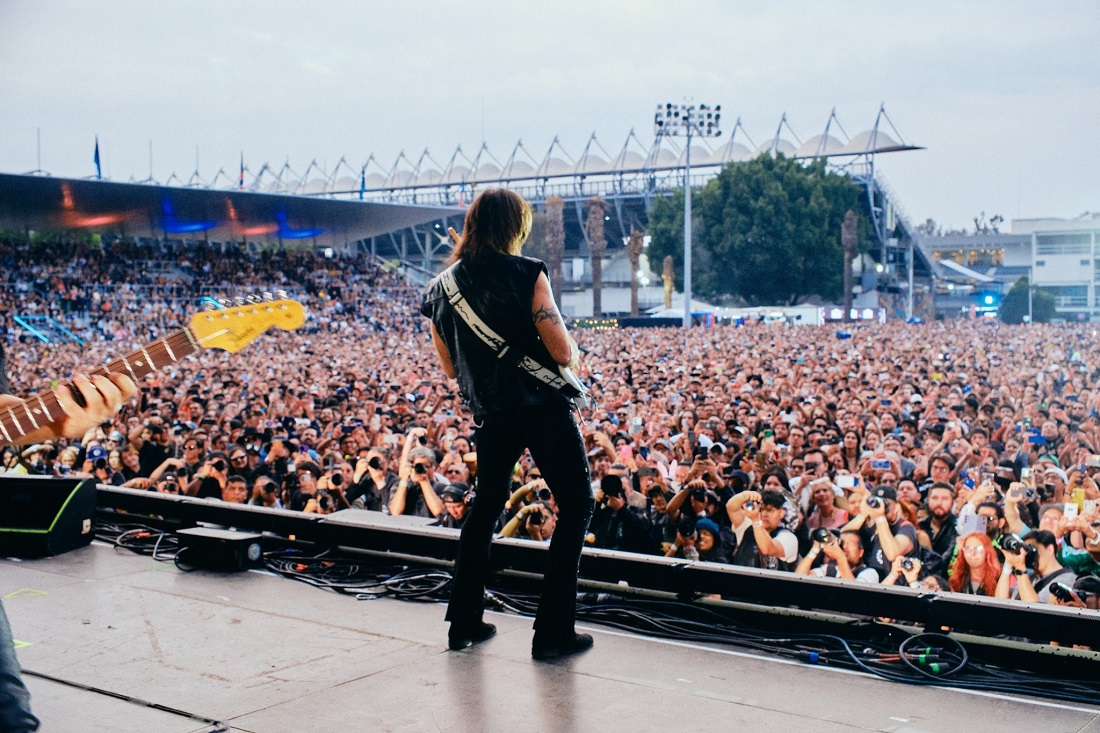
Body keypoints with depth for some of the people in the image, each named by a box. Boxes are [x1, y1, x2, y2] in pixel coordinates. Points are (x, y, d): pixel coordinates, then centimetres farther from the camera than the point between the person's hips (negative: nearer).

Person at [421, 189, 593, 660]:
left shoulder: (439, 289, 5)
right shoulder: (525, 274, -11)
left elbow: (450, 370, 14)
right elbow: (563, 353, -14)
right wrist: (574, 351, 8)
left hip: (489, 415, 5)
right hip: (543, 408, -5)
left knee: (486, 507, 21)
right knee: (576, 506, 6)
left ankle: (464, 623, 25)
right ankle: (553, 632, 3)